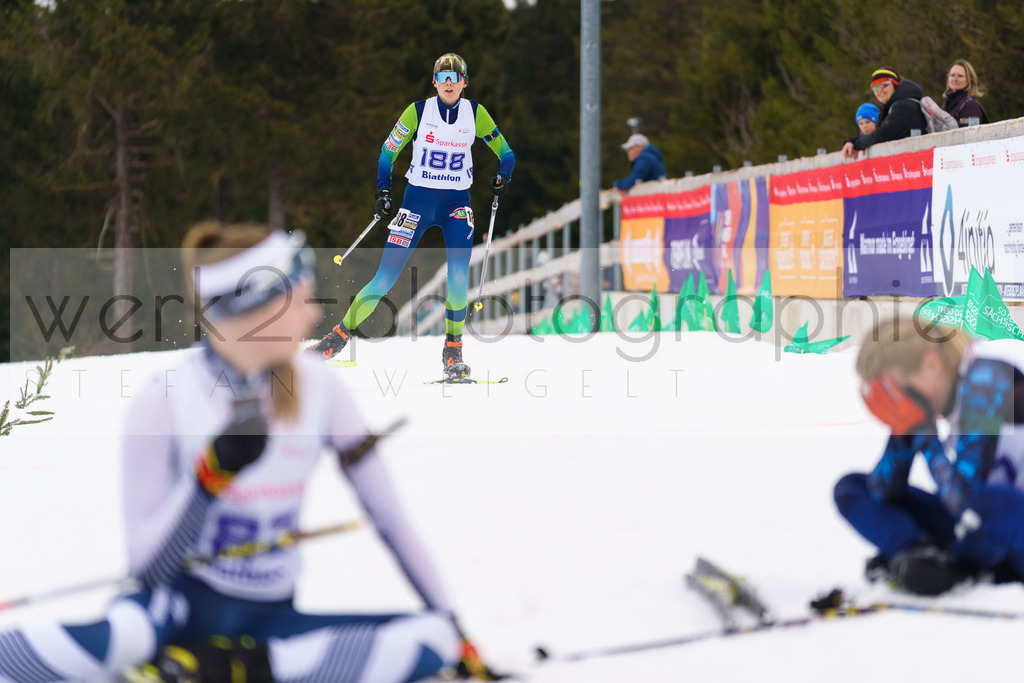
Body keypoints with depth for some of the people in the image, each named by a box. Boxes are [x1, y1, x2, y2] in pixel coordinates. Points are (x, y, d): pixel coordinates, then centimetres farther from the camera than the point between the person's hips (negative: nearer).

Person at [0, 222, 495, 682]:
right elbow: (147, 569, -13)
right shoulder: (162, 405, -11)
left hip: (273, 619, 6)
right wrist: (211, 477, -27)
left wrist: (449, 625, 6)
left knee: (433, 642, -21)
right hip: (183, 604, -5)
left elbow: (390, 520, 7)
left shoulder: (320, 392, -1)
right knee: (124, 633, -43)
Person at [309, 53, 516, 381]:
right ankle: (340, 335, 5)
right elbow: (388, 151, 6)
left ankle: (453, 351, -6)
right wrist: (383, 192, -2)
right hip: (418, 198, -1)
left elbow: (505, 153, 9)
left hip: (457, 203, 1)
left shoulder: (475, 113, 2)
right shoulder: (418, 111, -2)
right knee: (388, 274, -6)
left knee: (458, 274, -20)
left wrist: (503, 175, -11)